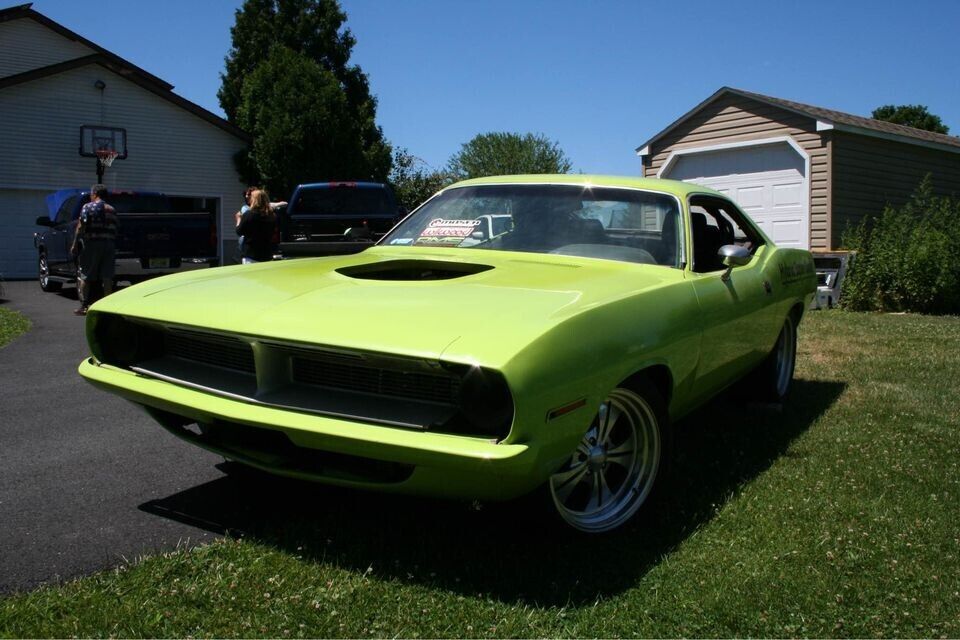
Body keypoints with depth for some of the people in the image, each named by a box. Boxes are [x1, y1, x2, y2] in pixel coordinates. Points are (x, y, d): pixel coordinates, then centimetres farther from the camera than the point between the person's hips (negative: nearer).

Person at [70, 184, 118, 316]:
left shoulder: (88, 207, -1)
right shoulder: (112, 209, 13)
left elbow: (81, 227, -8)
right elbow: (115, 229, 10)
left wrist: (75, 244, -4)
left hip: (92, 244, -4)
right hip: (109, 244, 4)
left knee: (84, 276, 3)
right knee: (107, 276, 4)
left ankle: (84, 306, 2)